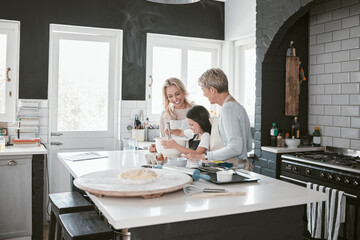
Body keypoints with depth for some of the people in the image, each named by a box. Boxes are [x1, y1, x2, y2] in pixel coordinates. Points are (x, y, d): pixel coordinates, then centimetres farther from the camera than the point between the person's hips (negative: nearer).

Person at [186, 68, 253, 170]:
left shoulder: (227, 108, -13)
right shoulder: (238, 106, 15)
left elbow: (235, 149, -20)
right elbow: (248, 146, 19)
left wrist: (203, 156, -15)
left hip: (235, 168, -9)